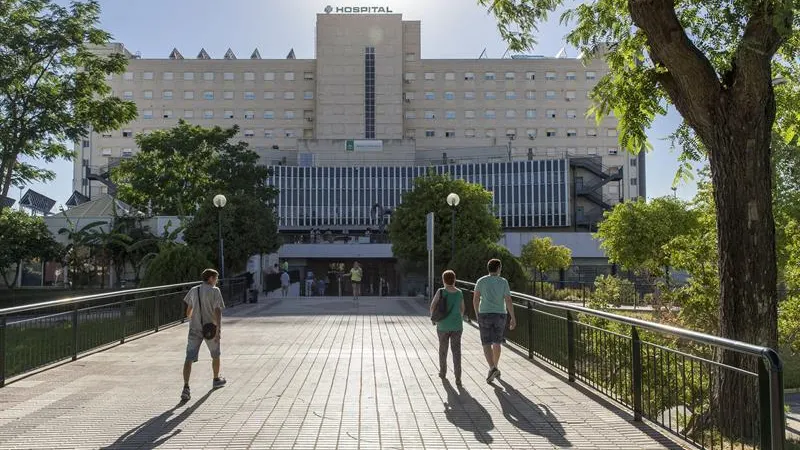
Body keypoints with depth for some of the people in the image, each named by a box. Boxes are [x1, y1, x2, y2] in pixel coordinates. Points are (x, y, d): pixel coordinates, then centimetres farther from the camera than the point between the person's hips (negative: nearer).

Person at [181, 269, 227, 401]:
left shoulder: (193, 291, 9)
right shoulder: (214, 291, -6)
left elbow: (188, 311, 18)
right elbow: (217, 311, -16)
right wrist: (218, 329, -19)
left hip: (194, 329, 3)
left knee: (189, 358, -5)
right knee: (215, 355, 20)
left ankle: (186, 387, -19)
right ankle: (216, 380, 38)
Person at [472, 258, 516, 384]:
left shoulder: (481, 281, -1)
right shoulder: (503, 282, -2)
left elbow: (475, 299, 0)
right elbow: (508, 301, -7)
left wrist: (477, 313, 15)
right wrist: (513, 318, -4)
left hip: (485, 315, -1)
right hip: (500, 315, 1)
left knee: (486, 344, -2)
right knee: (497, 343, 19)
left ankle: (492, 368, -22)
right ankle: (495, 368, 29)